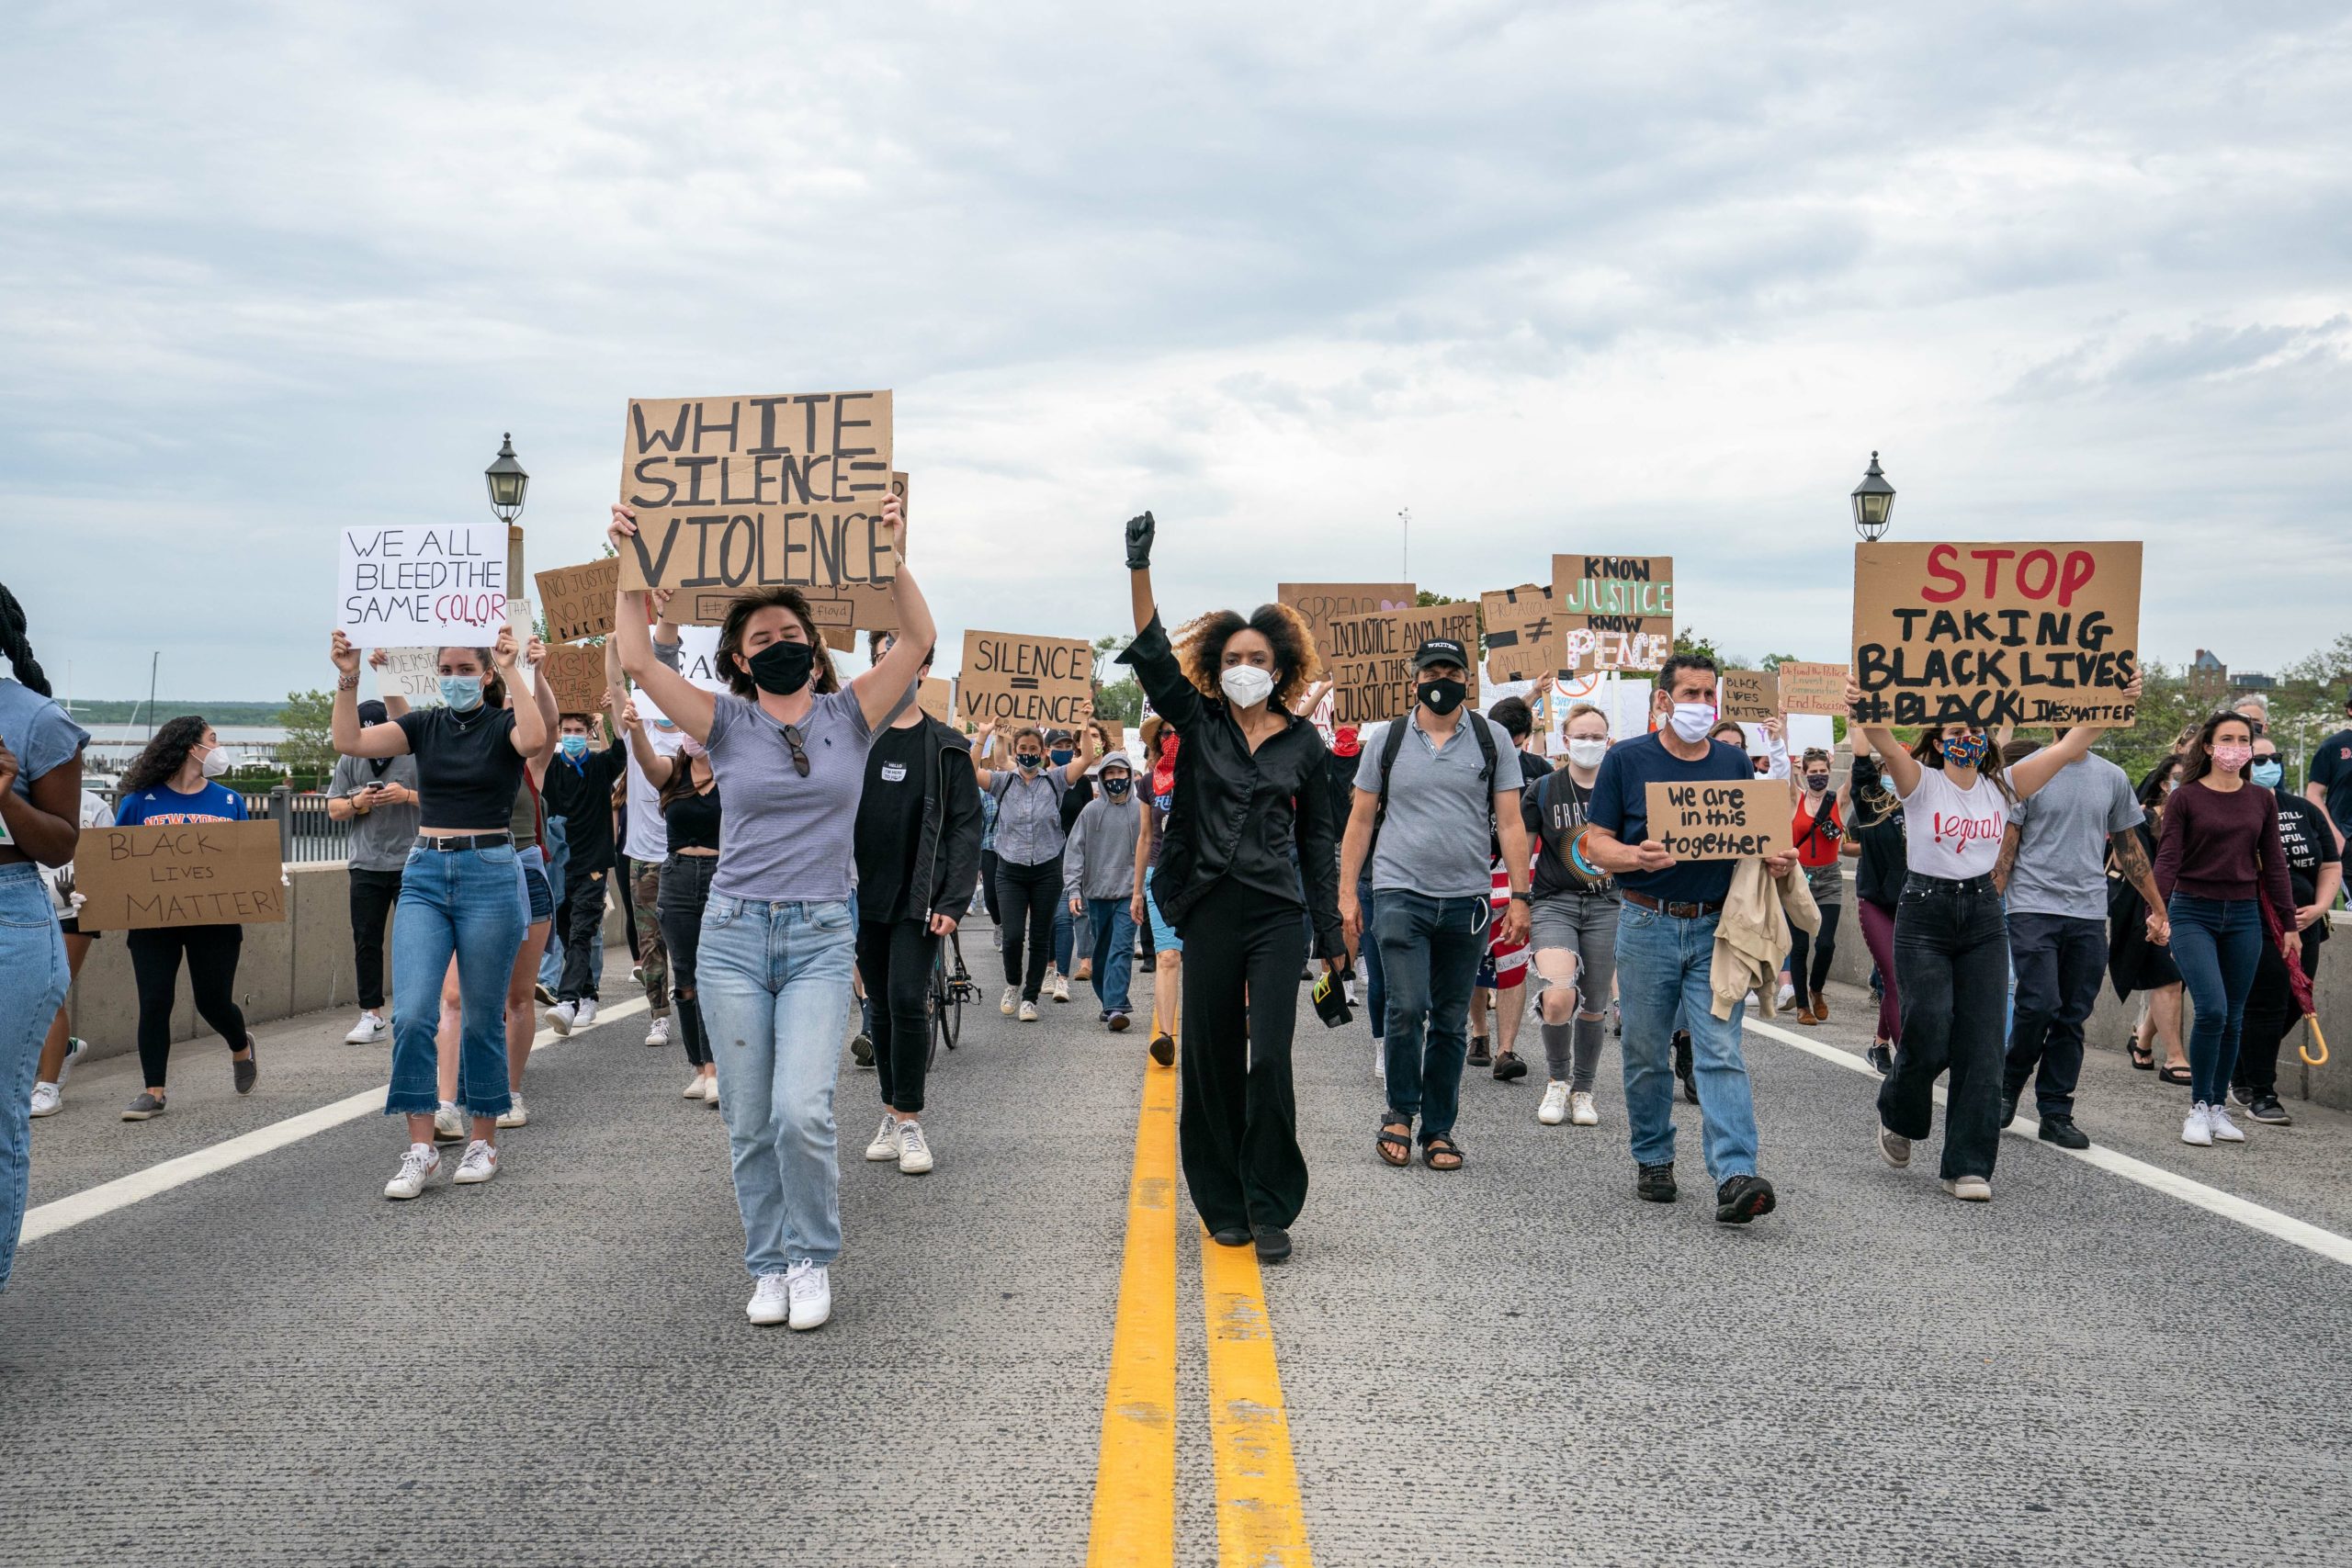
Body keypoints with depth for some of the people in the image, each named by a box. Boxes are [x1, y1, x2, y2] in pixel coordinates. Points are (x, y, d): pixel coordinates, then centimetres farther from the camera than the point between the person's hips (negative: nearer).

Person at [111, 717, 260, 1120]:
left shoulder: (229, 801, 6)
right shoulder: (140, 802, -1)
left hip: (214, 920, 1)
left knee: (214, 1002, 6)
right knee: (154, 1002, -4)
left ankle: (241, 1046, 39)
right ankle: (153, 1092, 6)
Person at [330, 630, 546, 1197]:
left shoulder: (503, 723, 0)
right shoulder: (424, 725, 10)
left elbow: (533, 739, -26)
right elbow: (350, 741, -5)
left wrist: (513, 673, -29)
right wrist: (348, 680, -16)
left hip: (490, 875, -3)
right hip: (424, 875, 3)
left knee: (482, 1018, 4)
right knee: (411, 1014, -8)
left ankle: (484, 1142, 18)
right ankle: (421, 1150, -1)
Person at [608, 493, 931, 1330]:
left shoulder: (849, 714, 5)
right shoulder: (728, 723, 4)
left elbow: (917, 639, -6)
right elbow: (638, 660, -6)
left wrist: (892, 555, -16)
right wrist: (632, 564, -9)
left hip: (822, 940, -1)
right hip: (734, 932, 1)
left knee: (802, 1112, -14)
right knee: (749, 1124, 6)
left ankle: (811, 1260, 7)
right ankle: (769, 1266, 22)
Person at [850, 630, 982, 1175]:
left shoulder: (946, 748, 1)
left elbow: (965, 828, -2)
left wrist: (953, 902, -11)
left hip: (919, 902, -3)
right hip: (865, 899, 3)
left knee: (908, 1003, -10)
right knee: (882, 1007, 9)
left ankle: (910, 1121, 0)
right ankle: (893, 1114, 19)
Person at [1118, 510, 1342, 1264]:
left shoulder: (1303, 741, 6)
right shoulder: (1197, 722, 4)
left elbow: (1319, 839, 10)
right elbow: (1153, 654, -10)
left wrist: (1331, 931, 8)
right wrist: (1139, 568, -22)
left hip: (1277, 915, -1)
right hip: (1210, 912, 1)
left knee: (1270, 1061, -8)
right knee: (1212, 1060, 6)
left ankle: (1270, 1210, 3)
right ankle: (1224, 1205, 20)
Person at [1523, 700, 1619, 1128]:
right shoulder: (1543, 789, 1)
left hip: (1606, 905, 2)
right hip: (1554, 903, -2)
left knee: (1593, 1008, 7)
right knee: (1557, 999, -21)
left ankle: (1582, 1092, 28)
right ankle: (1556, 1081, 4)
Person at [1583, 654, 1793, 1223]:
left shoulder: (1734, 762, 10)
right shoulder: (1627, 760, 1)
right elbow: (1598, 844, 0)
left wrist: (1778, 863, -7)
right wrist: (1639, 857, -21)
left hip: (1716, 927, 1)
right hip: (1647, 925, -1)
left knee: (1721, 1053, -9)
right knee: (1646, 1054, 9)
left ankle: (1735, 1176, -15)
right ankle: (1653, 1161, 26)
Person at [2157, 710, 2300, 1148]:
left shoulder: (2262, 800, 9)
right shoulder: (2185, 798, -2)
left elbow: (2274, 865, 12)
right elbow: (2167, 858, -7)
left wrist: (2290, 924, 10)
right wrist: (2157, 909, -21)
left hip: (2243, 917, 4)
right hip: (2193, 914, -4)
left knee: (2233, 1018, 6)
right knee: (2211, 1009, -16)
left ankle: (2218, 1107, 18)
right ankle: (2197, 1108, -3)